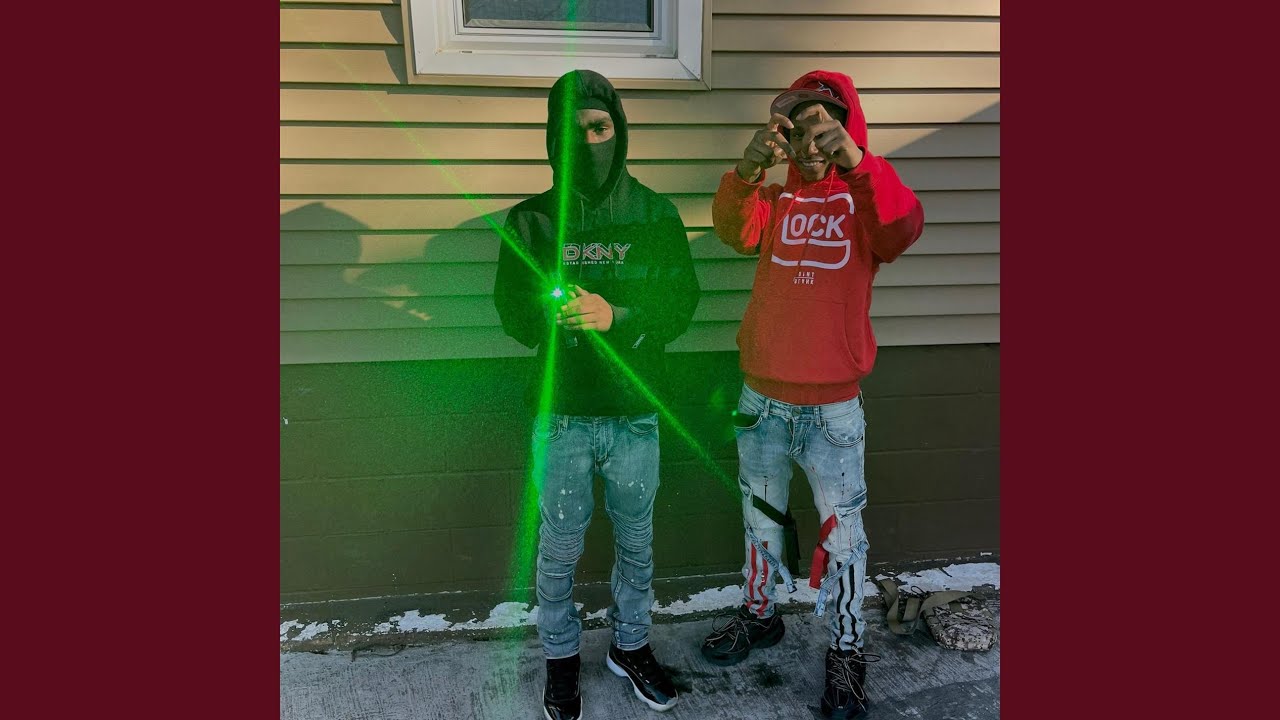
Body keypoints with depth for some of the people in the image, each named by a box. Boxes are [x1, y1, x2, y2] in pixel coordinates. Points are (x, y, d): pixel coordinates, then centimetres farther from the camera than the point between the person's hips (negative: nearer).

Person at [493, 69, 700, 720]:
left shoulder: (655, 214, 0)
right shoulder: (531, 220, -1)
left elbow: (681, 301, -6)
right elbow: (512, 311, -3)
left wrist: (616, 314, -23)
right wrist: (552, 314, -25)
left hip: (634, 412, 1)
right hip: (562, 414, 0)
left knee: (636, 542, 17)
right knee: (560, 548, 13)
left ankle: (630, 646, 41)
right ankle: (561, 658, 37)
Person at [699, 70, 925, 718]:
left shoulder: (863, 196, -4)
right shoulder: (776, 198, 2)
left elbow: (902, 229, -27)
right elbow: (734, 230, -19)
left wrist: (853, 158, -42)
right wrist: (749, 168, -37)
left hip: (833, 406, -3)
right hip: (761, 399, 3)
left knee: (841, 531, 8)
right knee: (760, 518, 19)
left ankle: (846, 650, 28)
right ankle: (760, 614, 40)